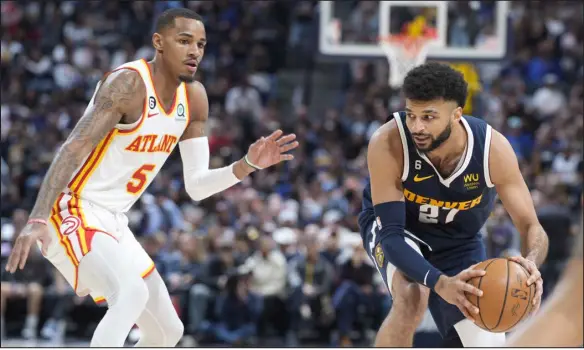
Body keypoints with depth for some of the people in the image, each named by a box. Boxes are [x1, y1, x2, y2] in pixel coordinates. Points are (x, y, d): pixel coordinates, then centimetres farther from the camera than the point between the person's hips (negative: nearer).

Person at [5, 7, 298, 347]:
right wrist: (38, 219, -39)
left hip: (113, 222, 9)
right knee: (132, 292, -34)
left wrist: (249, 164, -8)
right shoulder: (129, 83, -19)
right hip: (73, 213, -9)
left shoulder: (194, 97, 6)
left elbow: (196, 186, 9)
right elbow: (73, 149, -28)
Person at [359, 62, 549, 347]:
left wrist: (531, 263, -49)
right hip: (394, 224, -3)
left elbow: (531, 227, -23)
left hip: (458, 238, 3)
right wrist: (440, 283, -54)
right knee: (411, 297, -36)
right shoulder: (388, 144, -37)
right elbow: (391, 234, -36)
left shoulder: (493, 148, -31)